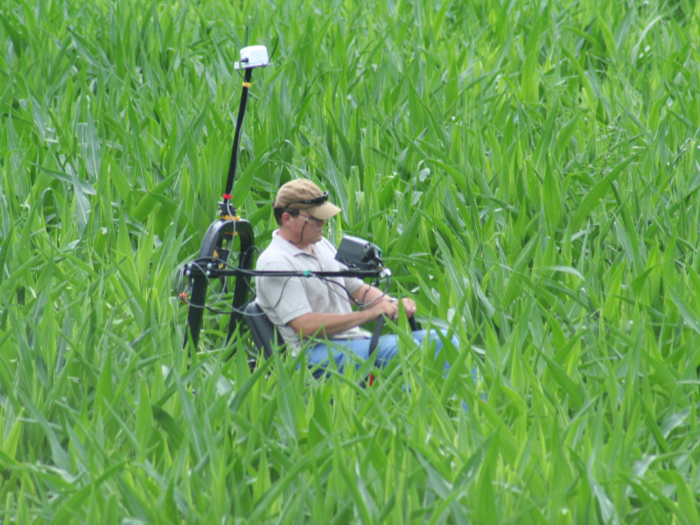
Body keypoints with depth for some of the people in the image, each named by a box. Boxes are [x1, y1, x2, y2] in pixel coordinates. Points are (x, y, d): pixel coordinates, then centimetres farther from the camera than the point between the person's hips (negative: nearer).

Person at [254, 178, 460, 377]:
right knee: (400, 348, -32)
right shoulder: (275, 263, -10)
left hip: (357, 339, 9)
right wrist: (370, 314, -18)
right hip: (316, 353, -9)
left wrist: (393, 304, 2)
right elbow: (306, 326, -19)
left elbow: (358, 288, 25)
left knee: (437, 340, -9)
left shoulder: (321, 246, 19)